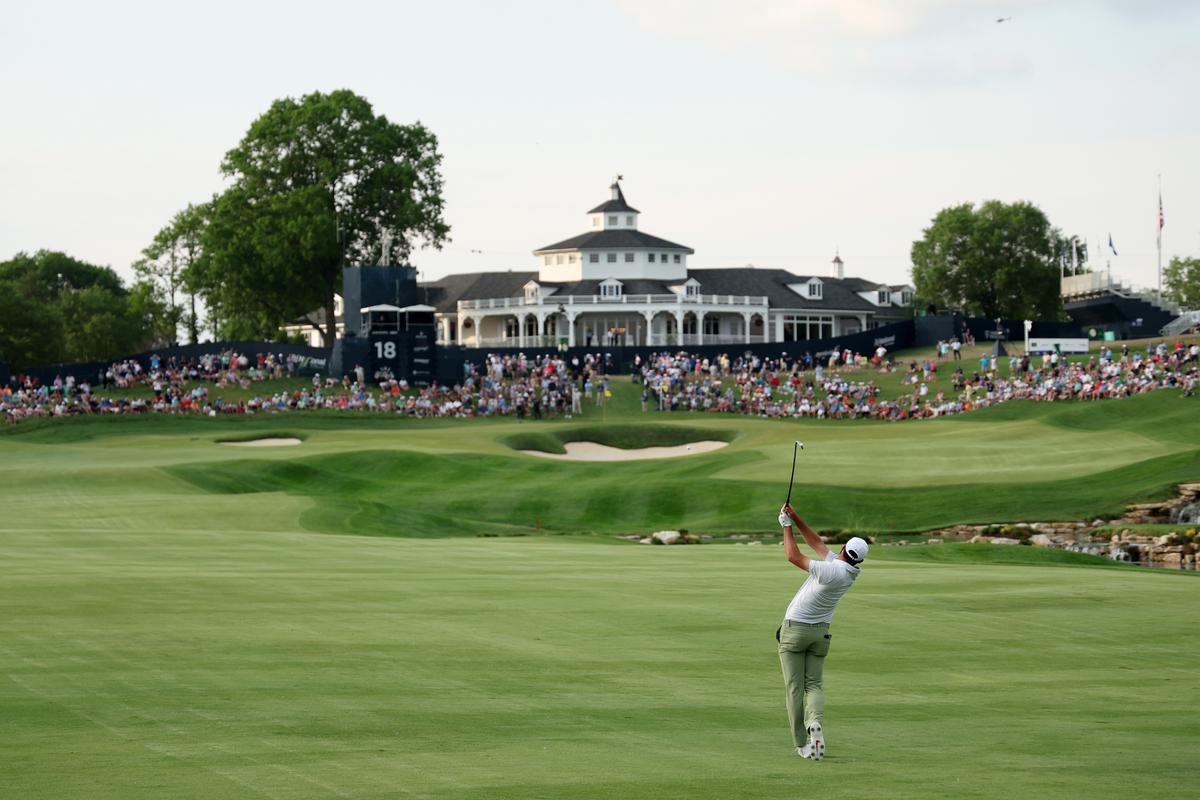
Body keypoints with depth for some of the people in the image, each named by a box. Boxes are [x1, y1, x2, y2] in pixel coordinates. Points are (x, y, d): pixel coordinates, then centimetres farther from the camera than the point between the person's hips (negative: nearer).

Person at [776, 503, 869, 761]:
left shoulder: (832, 571, -24)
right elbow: (817, 543, 3)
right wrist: (795, 517, -2)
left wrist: (787, 525, -8)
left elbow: (793, 556, -18)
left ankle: (801, 744, -2)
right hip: (820, 632, 6)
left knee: (795, 688, 1)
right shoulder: (850, 571, -3)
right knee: (814, 685, 9)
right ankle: (815, 723, -22)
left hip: (794, 629, -6)